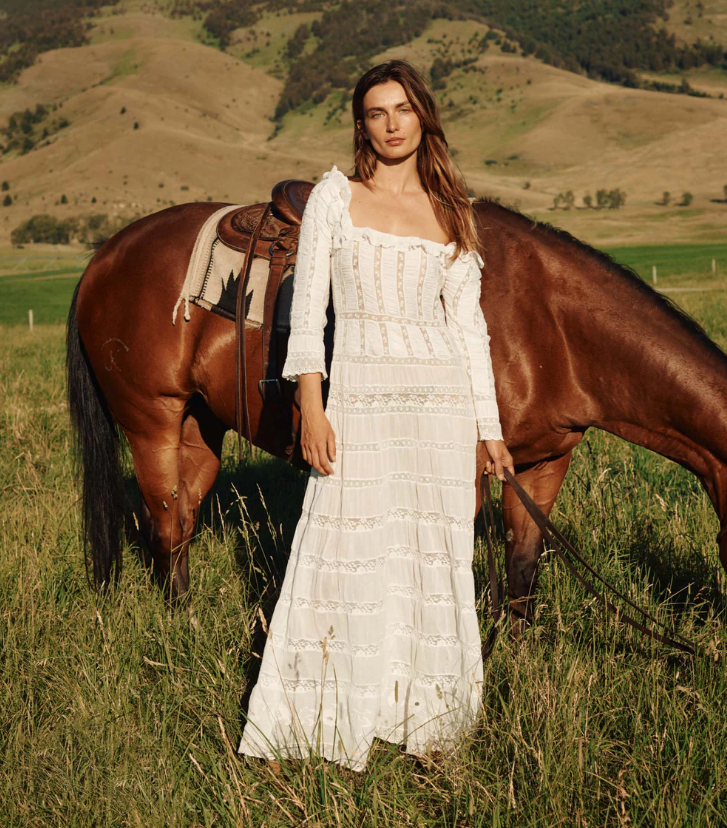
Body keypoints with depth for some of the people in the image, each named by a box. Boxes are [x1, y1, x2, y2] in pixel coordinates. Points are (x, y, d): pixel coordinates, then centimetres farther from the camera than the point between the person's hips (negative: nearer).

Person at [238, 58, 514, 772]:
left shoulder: (453, 215, 12)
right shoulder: (334, 196, 5)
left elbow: (468, 327, 12)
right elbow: (307, 308, -1)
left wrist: (490, 429, 9)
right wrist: (312, 409, -11)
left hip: (443, 400, 3)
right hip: (360, 397, -3)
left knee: (437, 558, 6)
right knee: (349, 552, -4)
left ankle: (425, 720, 18)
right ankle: (322, 722, 8)